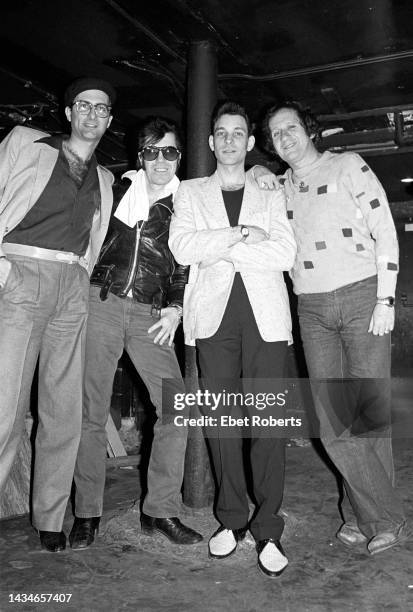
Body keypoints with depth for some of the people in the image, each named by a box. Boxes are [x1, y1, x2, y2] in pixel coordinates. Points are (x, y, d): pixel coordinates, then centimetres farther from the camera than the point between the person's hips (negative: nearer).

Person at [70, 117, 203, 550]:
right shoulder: (117, 191, 11)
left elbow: (186, 268, 12)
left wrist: (175, 308, -2)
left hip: (150, 314, 1)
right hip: (101, 302, 0)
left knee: (176, 407, -10)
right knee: (91, 410, 0)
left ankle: (160, 510, 6)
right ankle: (87, 513, 14)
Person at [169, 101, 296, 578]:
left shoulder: (270, 197, 18)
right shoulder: (190, 193, 19)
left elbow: (285, 253, 0)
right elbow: (182, 248, 0)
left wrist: (219, 248, -4)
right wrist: (241, 235, -5)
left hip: (265, 314, 0)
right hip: (213, 314, 1)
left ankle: (268, 530, 6)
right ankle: (231, 520, 17)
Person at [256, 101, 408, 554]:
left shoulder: (348, 166, 5)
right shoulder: (279, 186, 18)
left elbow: (385, 232, 0)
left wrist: (385, 300, -9)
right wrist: (260, 177, 8)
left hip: (361, 297, -3)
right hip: (313, 311, 4)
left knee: (370, 413, -2)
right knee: (332, 420, -2)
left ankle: (367, 516, 14)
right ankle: (385, 518, 12)